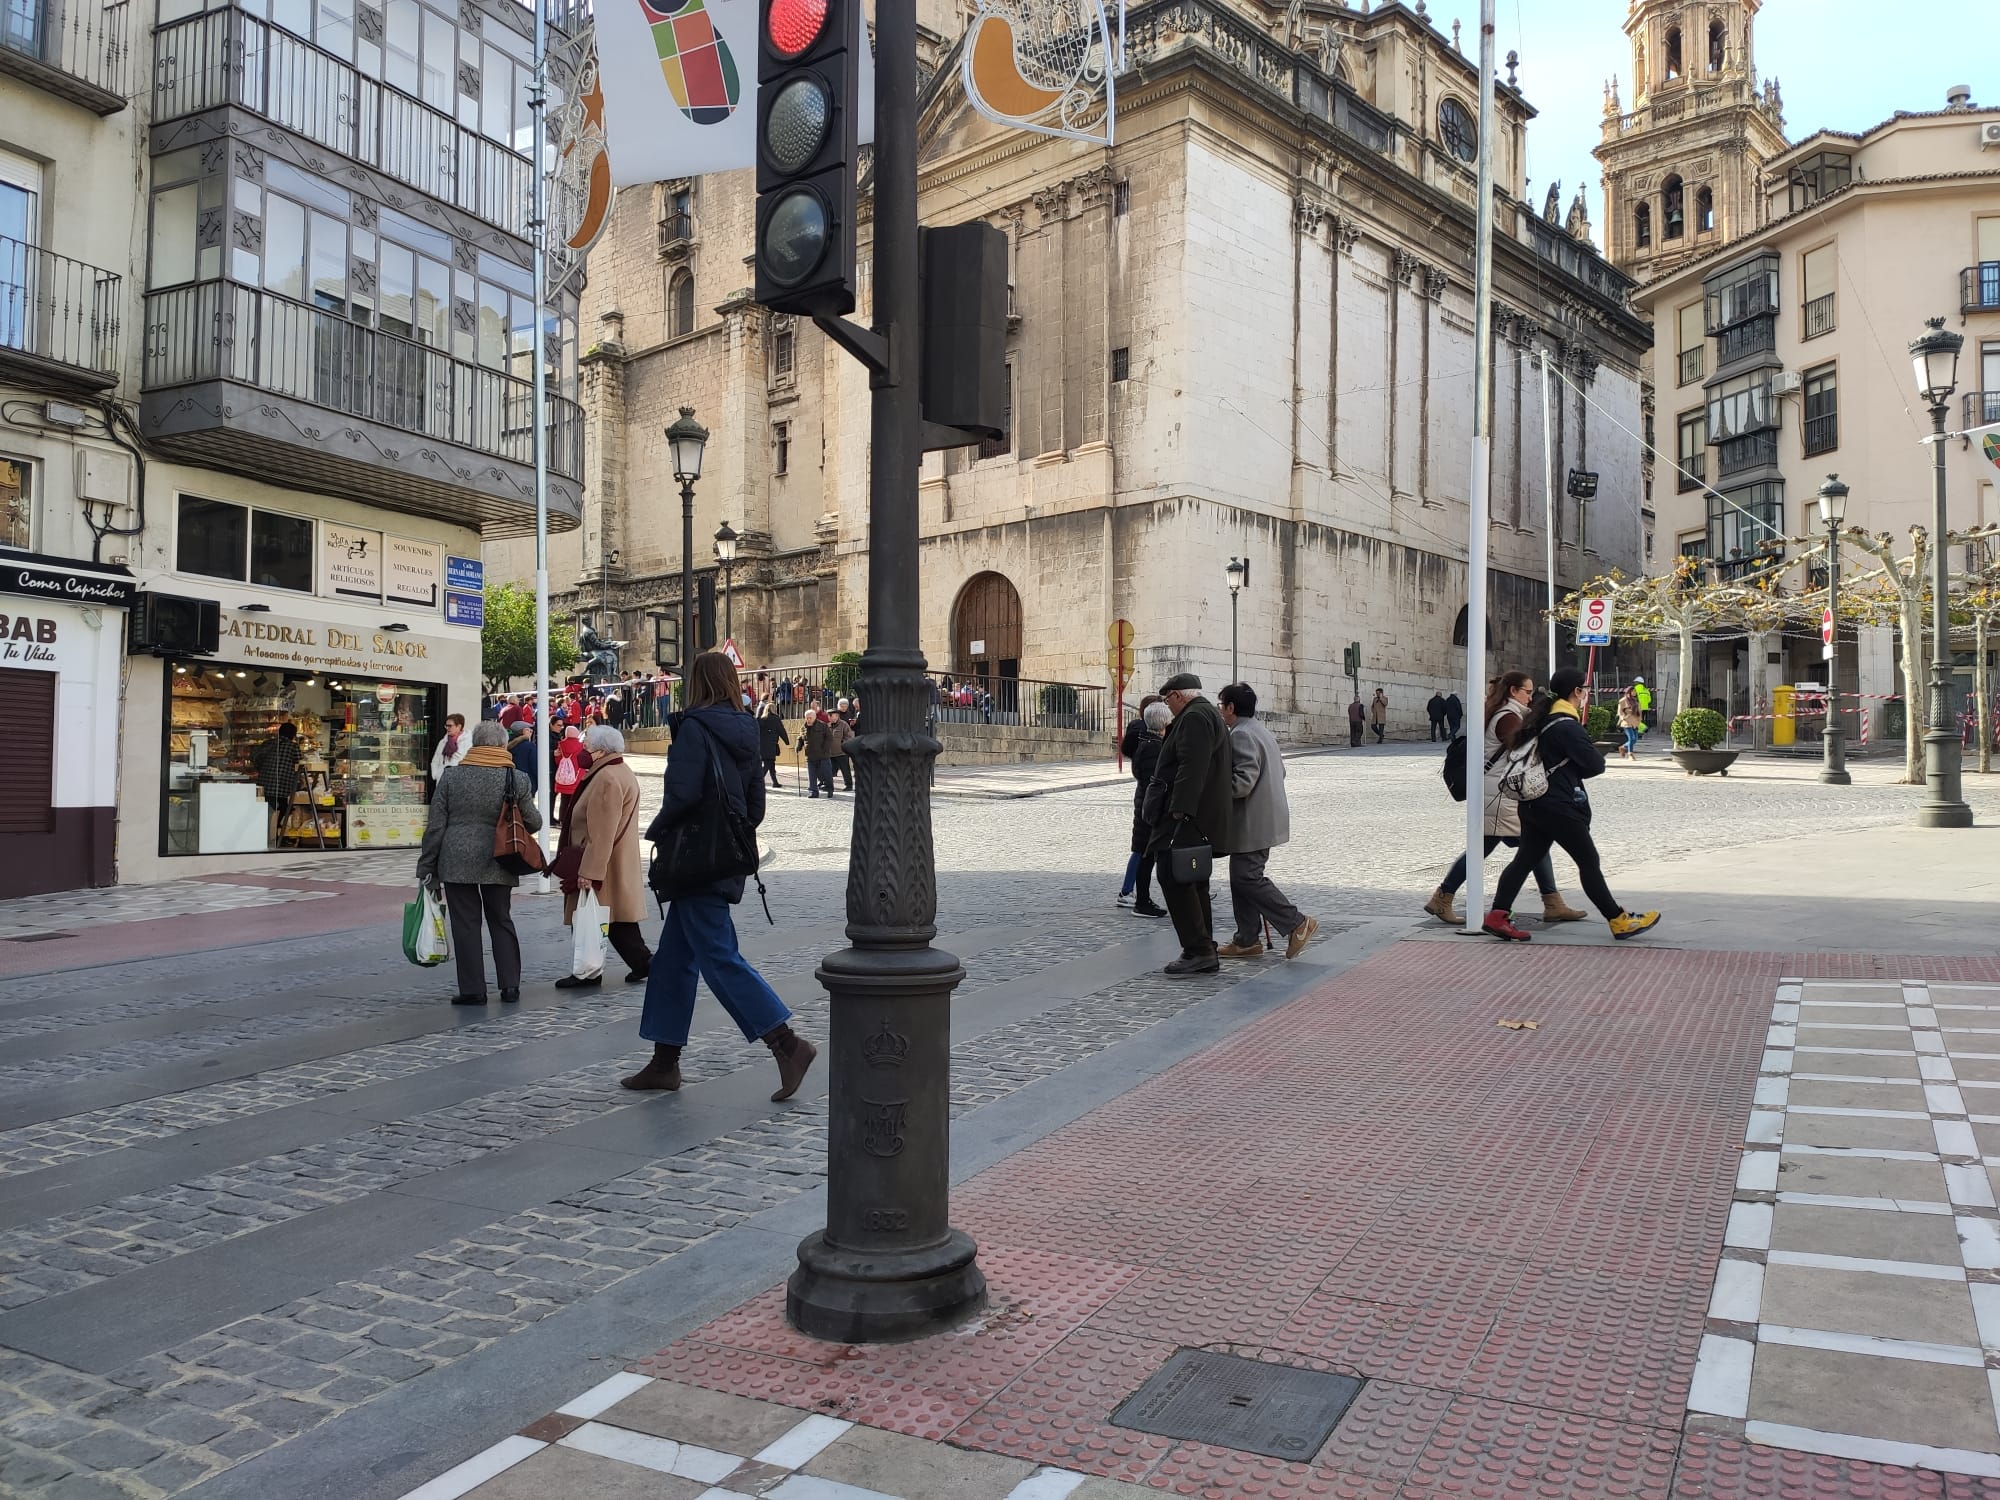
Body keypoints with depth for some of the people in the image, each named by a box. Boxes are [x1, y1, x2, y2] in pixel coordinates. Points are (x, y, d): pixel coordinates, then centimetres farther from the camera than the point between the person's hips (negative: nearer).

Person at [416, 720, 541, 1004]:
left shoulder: (452, 776, -2)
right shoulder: (517, 778, -2)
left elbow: (436, 826, -1)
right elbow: (533, 822, 5)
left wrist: (427, 867, 5)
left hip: (457, 862, -1)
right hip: (499, 864, 1)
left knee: (465, 924, 5)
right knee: (501, 921, 14)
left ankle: (472, 989, 6)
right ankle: (510, 985, 14)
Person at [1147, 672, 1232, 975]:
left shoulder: (1194, 717, -11)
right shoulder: (1211, 716, 23)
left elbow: (1191, 769, -23)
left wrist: (1179, 811, -26)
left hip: (1187, 818, -11)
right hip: (1203, 819, 11)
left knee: (1174, 878, -12)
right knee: (1193, 882, 12)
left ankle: (1199, 950, -13)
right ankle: (1204, 952, 16)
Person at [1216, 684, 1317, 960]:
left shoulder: (1241, 735, -18)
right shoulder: (1262, 730, 16)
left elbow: (1242, 782, -25)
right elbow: (1280, 771, 22)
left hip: (1252, 823, -11)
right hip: (1265, 820, 11)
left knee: (1246, 879, -7)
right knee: (1244, 878, 13)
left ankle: (1297, 923, -3)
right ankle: (1247, 940, 16)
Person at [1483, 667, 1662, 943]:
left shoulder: (1542, 719, 12)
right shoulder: (1567, 726, -18)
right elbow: (1595, 765, -16)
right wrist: (1597, 753, 7)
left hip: (1533, 803, 9)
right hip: (1559, 806, -9)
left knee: (1526, 858, 7)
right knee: (1589, 862, -1)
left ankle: (1498, 915, 0)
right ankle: (1619, 921, 7)